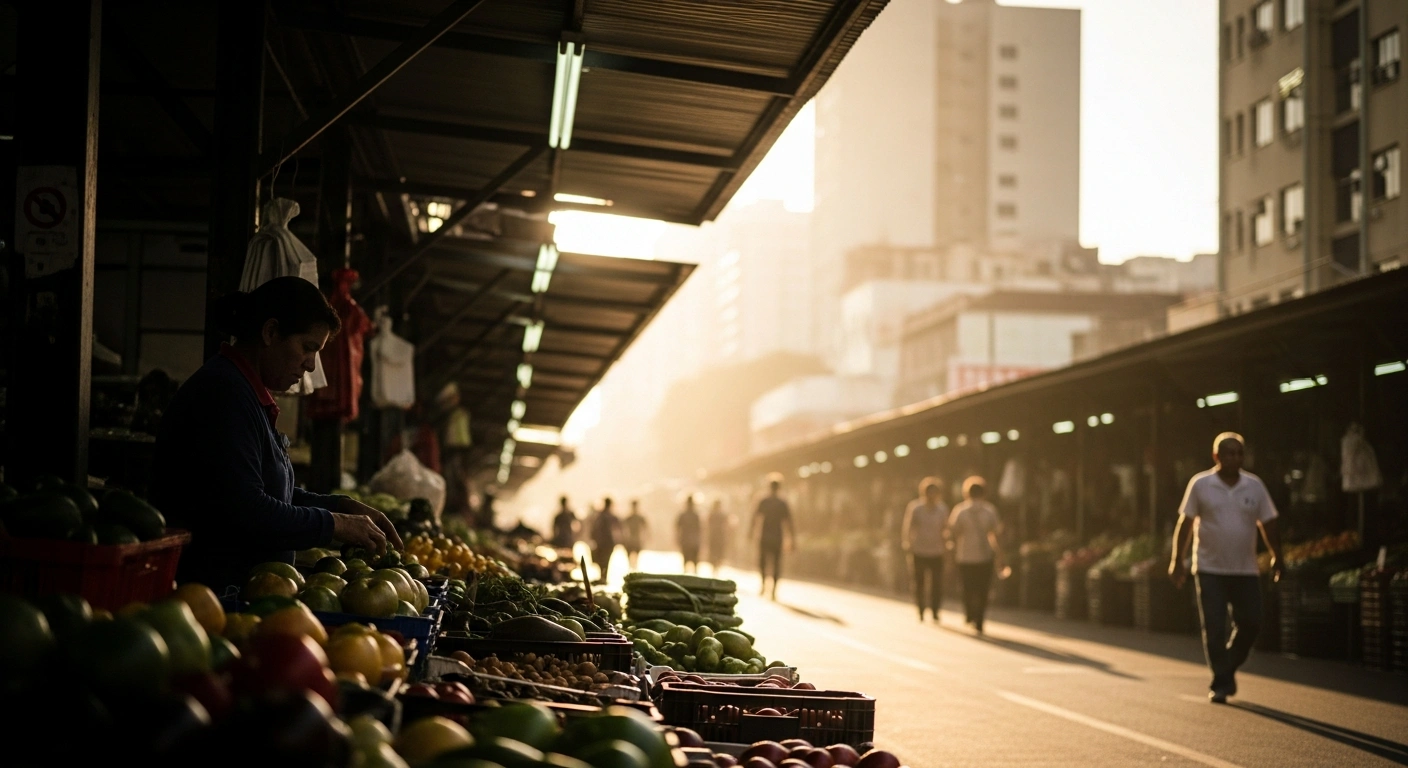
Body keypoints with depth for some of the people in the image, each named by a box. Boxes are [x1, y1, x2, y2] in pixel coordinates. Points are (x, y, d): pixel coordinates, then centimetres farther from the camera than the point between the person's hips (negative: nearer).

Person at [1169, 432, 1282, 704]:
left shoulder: (1255, 486, 3)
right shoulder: (1200, 484, -3)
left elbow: (1268, 524, 8)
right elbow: (1185, 524, 0)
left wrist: (1276, 557, -1)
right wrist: (1178, 561, -3)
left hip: (1246, 570, 3)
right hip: (1210, 570, -2)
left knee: (1251, 623, 1)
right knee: (1214, 629, -3)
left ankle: (1229, 668, 25)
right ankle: (1221, 683, 5)